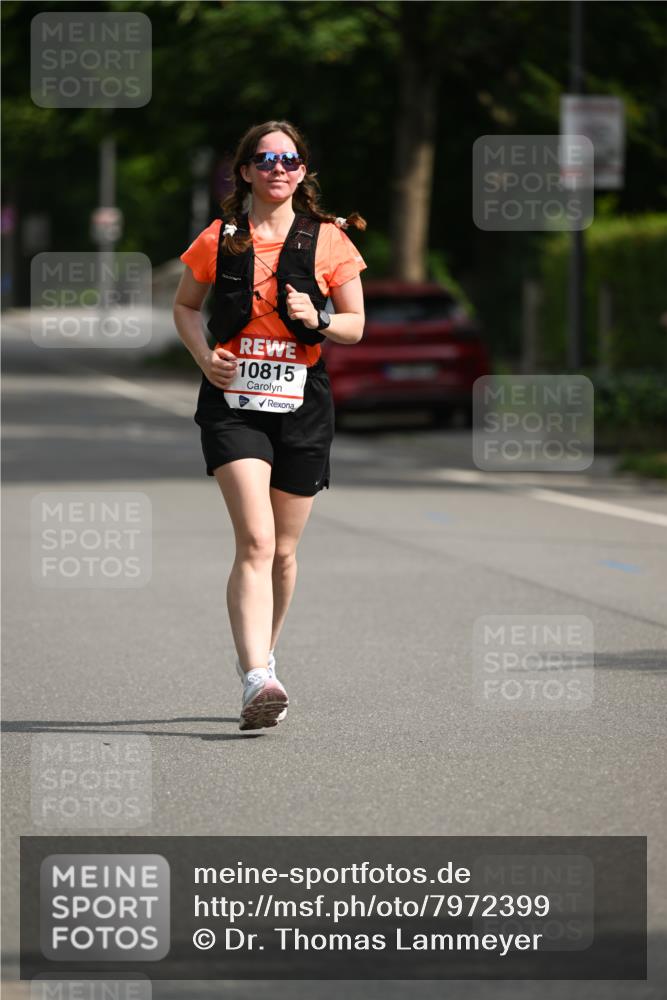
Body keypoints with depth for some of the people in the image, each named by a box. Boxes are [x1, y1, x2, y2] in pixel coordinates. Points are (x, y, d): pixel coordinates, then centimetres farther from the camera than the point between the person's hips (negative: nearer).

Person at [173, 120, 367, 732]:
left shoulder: (328, 240, 3)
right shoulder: (220, 239, 3)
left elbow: (356, 324, 7)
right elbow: (185, 305, 16)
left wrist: (317, 322, -14)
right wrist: (205, 356, -2)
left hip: (302, 404, 2)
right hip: (233, 402, -2)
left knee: (283, 550, 10)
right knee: (256, 540, -18)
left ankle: (261, 656, 33)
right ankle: (257, 681, -27)